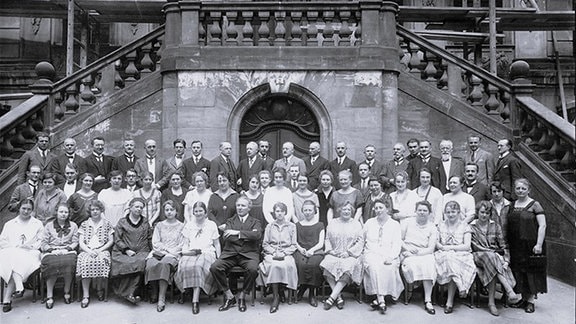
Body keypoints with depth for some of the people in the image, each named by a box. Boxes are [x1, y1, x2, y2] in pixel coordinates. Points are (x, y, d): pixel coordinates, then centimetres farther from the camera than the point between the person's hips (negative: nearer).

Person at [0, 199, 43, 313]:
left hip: (30, 253, -1)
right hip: (10, 252, 1)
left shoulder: (38, 224, 21)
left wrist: (32, 246, -10)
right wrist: (17, 246, -6)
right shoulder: (9, 224, 25)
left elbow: (41, 241, 11)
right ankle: (19, 288, -46)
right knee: (14, 259, -37)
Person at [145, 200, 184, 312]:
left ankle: (161, 298, -36)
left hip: (173, 254, -2)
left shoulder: (181, 226, 15)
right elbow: (155, 242, 12)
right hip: (158, 253, 3)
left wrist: (170, 251, -9)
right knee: (151, 265, -33)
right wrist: (167, 248, -5)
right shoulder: (159, 225, 23)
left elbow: (181, 245, 6)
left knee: (164, 264, -37)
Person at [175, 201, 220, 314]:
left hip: (207, 253, -3)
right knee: (185, 266, -34)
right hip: (190, 254, 3)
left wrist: (218, 258, 2)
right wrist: (185, 251, -4)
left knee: (198, 266, -36)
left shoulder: (212, 225, 18)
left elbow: (217, 244, 16)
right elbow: (185, 244, 18)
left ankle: (195, 300, -39)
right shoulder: (188, 225, 24)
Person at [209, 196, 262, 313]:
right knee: (214, 267, -25)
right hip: (230, 253, 2)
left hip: (249, 254, -2)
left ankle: (242, 297, -8)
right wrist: (248, 236, -6)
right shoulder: (230, 221, 19)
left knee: (252, 269, -34)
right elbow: (226, 238, 1)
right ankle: (229, 296, -7)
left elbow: (257, 235, -8)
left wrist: (238, 232, -14)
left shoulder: (255, 222, 15)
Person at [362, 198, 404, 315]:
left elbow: (397, 244, 2)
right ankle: (381, 300, -36)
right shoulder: (369, 223, 18)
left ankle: (379, 299, -29)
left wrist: (391, 257, -14)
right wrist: (365, 253, 5)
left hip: (388, 256, 0)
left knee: (389, 267, -33)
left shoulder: (395, 225, 12)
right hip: (372, 253, 1)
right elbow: (363, 241, 22)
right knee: (374, 266, -32)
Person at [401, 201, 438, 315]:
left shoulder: (432, 228, 9)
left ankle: (428, 301, -30)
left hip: (424, 253, 0)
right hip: (408, 254, 0)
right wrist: (407, 248, -10)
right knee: (411, 265, -34)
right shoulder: (408, 223, 11)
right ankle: (410, 287, -6)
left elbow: (431, 249, 0)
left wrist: (418, 252, -16)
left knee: (429, 264, -32)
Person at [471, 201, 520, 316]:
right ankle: (510, 291, -46)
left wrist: (506, 260, -8)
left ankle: (491, 301, -37)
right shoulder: (471, 227, 7)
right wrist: (493, 251, -10)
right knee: (490, 257, -38)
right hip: (478, 256, -3)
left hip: (495, 256, 3)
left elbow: (503, 246, 9)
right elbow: (475, 247, -2)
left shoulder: (495, 226, 15)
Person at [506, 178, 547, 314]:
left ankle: (531, 301, 13)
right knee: (518, 272, 9)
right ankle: (523, 298, 21)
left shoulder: (534, 205, -6)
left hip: (530, 245, -5)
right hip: (515, 246, 5)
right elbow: (506, 225, 15)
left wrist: (539, 244, -16)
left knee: (531, 271, 2)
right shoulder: (511, 206, 10)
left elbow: (542, 225, -10)